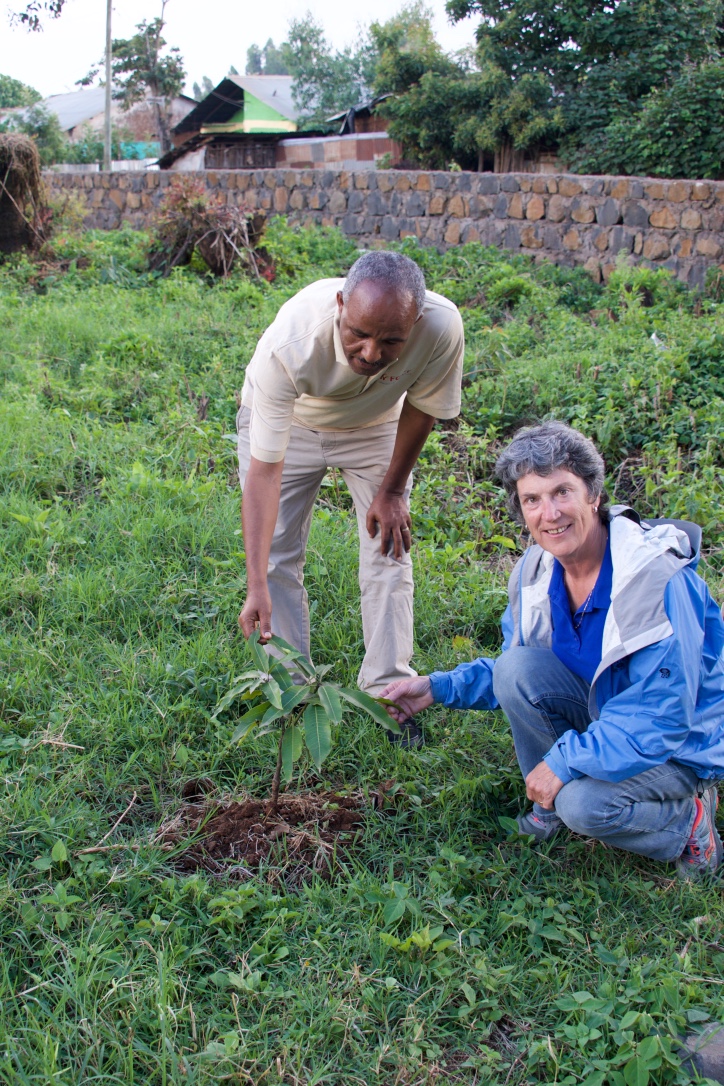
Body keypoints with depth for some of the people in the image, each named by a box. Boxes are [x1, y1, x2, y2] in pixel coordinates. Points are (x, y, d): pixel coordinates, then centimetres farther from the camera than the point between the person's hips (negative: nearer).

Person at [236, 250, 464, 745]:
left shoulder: (441, 326, -37)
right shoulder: (288, 344, -43)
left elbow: (421, 407, -15)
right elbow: (264, 468, -39)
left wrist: (392, 490, -5)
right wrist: (257, 585, -42)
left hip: (377, 424, 2)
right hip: (288, 420, -1)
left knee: (389, 549, -2)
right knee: (276, 551, -5)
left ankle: (389, 692, 9)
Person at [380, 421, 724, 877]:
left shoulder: (658, 577, -29)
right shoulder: (536, 569, -8)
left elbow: (664, 715, -29)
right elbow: (511, 675, 5)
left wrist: (565, 761, -29)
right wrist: (438, 688, -9)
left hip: (680, 745, -6)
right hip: (604, 711, 6)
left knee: (585, 803, -32)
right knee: (518, 666, -20)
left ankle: (687, 817, 1)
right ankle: (550, 807, 1)